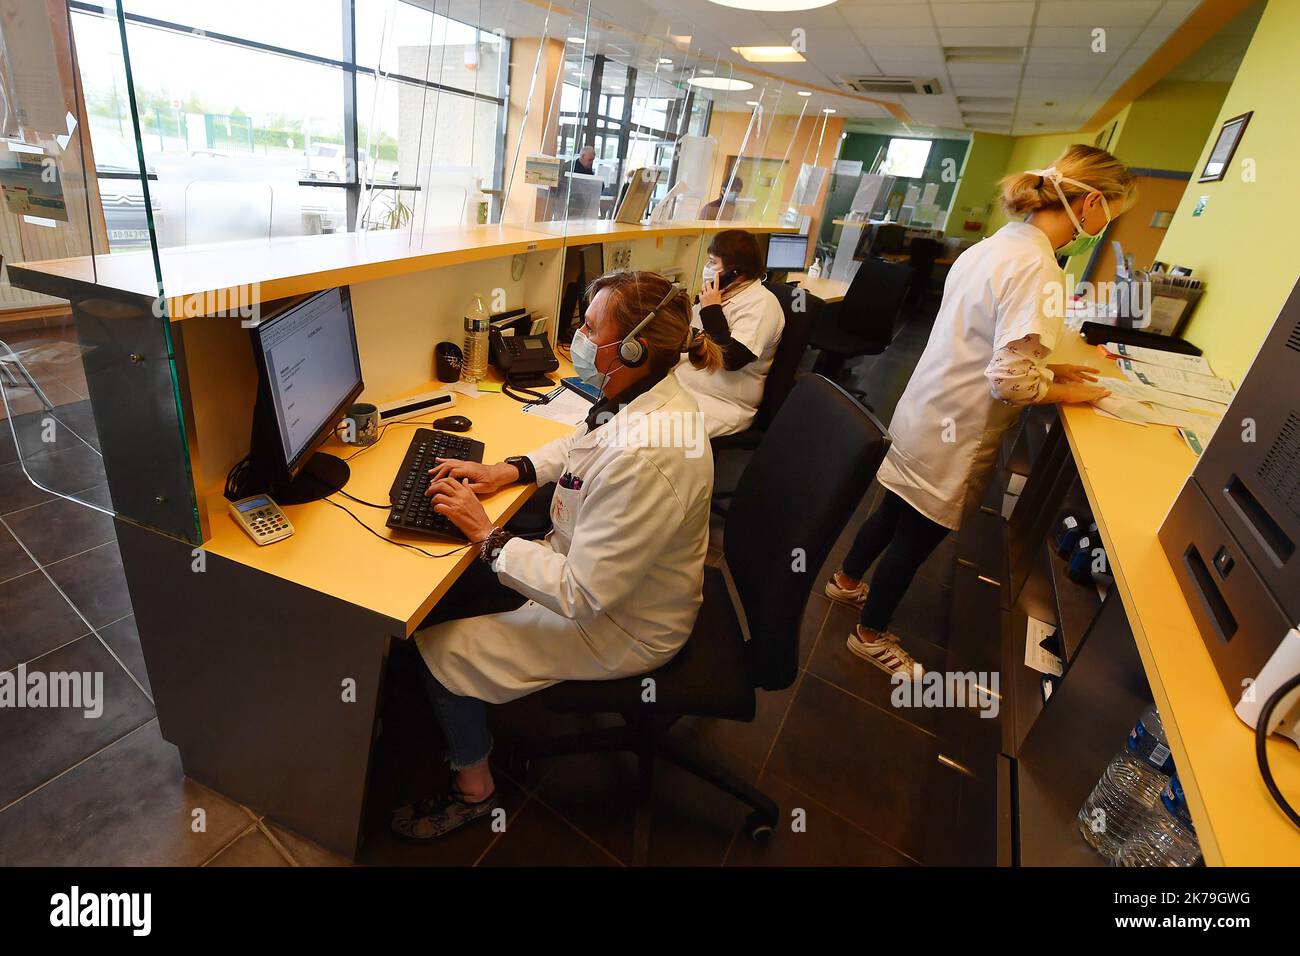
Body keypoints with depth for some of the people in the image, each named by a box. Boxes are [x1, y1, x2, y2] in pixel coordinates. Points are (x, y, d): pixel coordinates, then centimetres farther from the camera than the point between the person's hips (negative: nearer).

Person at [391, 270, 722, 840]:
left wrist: (485, 534, -21)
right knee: (441, 592, 13)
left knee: (435, 649, -1)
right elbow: (581, 446, 14)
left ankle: (473, 788, 28)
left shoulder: (645, 460, -38)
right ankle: (469, 727, 37)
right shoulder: (646, 398, -8)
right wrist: (509, 470, -1)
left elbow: (581, 595, -32)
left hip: (619, 628, -9)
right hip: (589, 567, 9)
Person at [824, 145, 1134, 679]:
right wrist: (1068, 393, -9)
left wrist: (1047, 367, 12)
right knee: (916, 538, 9)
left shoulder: (994, 245, 7)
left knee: (896, 511, 25)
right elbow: (1010, 382, -26)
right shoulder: (1037, 268, -23)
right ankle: (872, 636, 29)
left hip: (927, 413, 9)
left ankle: (846, 580, 47)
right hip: (954, 435, -9)